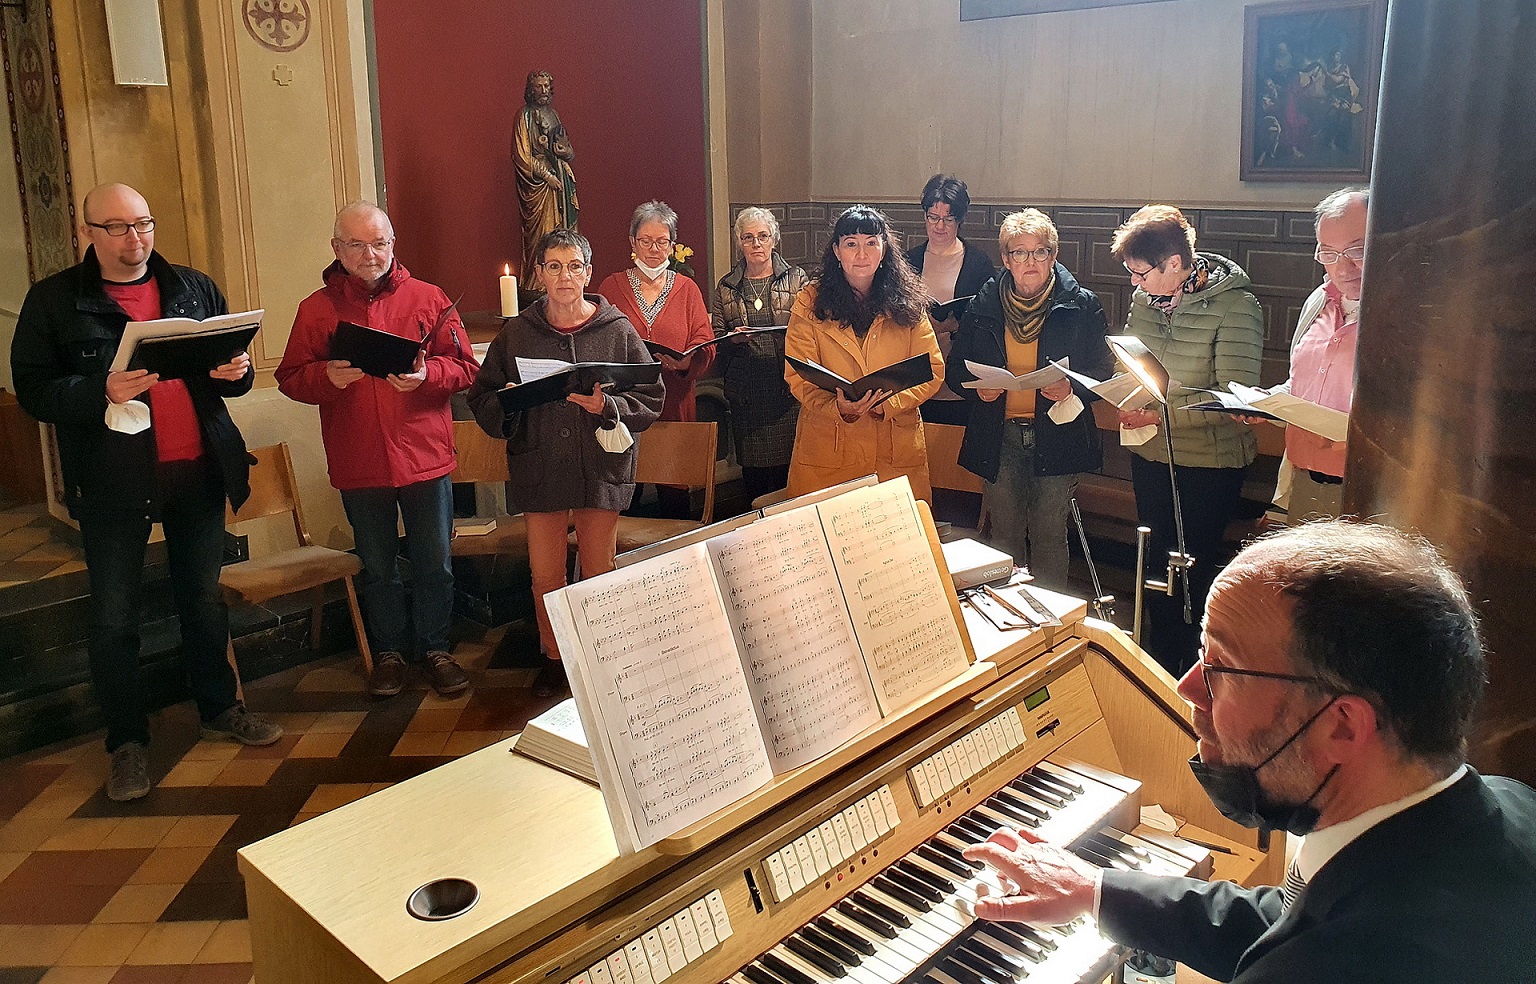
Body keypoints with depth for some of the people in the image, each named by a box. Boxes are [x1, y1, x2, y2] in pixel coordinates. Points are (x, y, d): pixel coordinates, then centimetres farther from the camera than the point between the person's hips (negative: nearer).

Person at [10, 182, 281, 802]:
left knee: (204, 598, 15)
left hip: (198, 470, 3)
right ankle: (127, 744, 17)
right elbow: (33, 391, -7)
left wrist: (235, 372, -10)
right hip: (113, 479, -3)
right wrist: (101, 391, -24)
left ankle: (219, 709, 31)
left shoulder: (195, 289, 9)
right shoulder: (54, 300, -1)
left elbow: (232, 371, 14)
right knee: (115, 617, 3)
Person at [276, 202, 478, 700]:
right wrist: (327, 376, -18)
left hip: (425, 457, 0)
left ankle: (436, 649, 25)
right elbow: (291, 378, 2)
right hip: (358, 465, 1)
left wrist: (426, 375, -19)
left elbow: (465, 368, 0)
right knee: (377, 568, 14)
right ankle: (389, 652, 30)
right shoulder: (316, 308, 3)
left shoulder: (428, 299, 1)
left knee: (435, 564, 8)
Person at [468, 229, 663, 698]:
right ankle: (553, 657, 28)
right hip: (540, 468, 1)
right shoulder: (516, 333, 2)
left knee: (599, 573, 9)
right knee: (545, 576, 8)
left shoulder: (617, 330, -2)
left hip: (601, 467, -1)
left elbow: (651, 399, -2)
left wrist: (607, 407, -18)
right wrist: (507, 404, -14)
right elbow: (482, 397, 6)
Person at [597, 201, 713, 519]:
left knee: (674, 495, 1)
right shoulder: (612, 287, 9)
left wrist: (686, 362, -19)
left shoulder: (687, 289, 10)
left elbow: (705, 345, 3)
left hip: (674, 407, 0)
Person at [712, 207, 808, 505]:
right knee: (752, 470, 4)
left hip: (787, 388, -2)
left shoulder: (796, 279, 7)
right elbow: (716, 341, 12)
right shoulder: (726, 287, 11)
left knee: (787, 464, -4)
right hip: (746, 390, 2)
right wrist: (733, 339, -8)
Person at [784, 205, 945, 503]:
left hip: (897, 452, 1)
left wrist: (888, 403, -15)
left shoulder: (907, 303, 7)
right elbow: (798, 377, -3)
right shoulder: (810, 303, 3)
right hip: (827, 451, -1)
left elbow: (932, 370, 2)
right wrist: (837, 408, -22)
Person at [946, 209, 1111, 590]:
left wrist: (1071, 387, -19)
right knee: (1004, 534, 8)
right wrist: (977, 387, -11)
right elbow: (955, 368, 10)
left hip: (1057, 434, -2)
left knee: (1049, 535, 4)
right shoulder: (984, 305, 5)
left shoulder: (1081, 306, 0)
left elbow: (1102, 372, 1)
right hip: (999, 437, 2)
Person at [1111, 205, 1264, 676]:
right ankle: (1160, 667, 32)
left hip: (1211, 460, -6)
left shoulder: (1234, 306, -16)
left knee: (1197, 565, 3)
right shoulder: (1145, 298, 3)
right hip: (1150, 454, 6)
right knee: (1156, 560, 16)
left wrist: (1163, 414, -28)